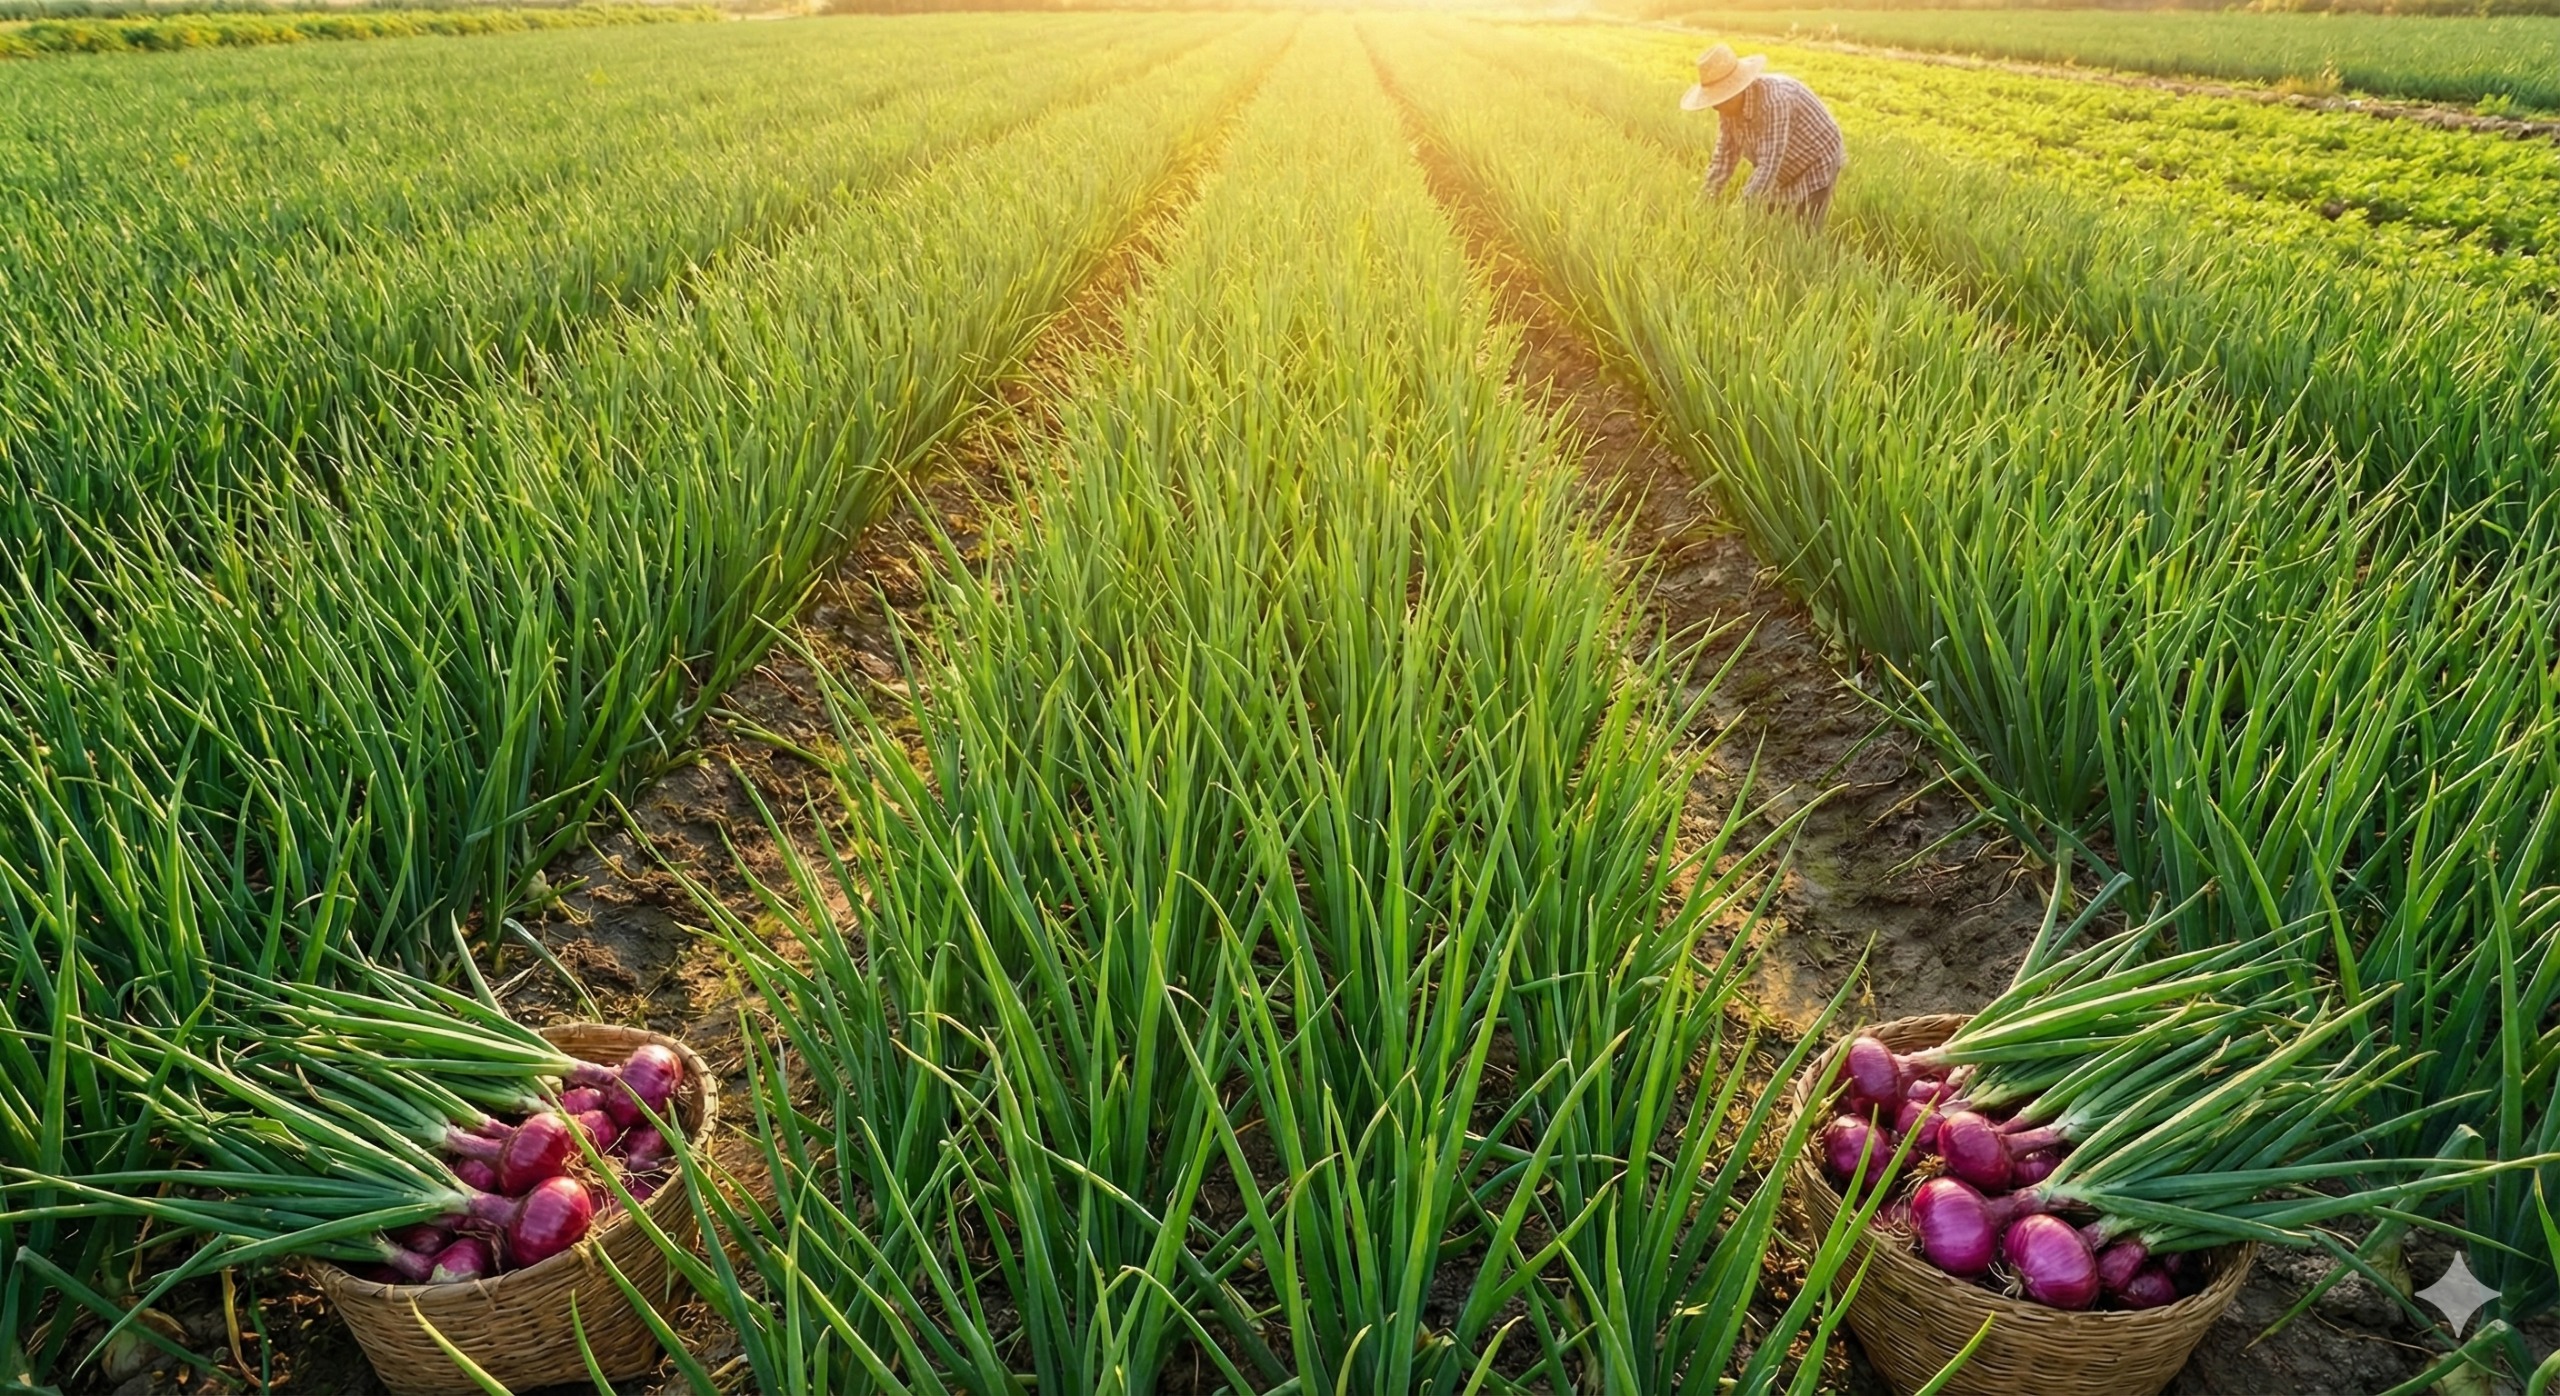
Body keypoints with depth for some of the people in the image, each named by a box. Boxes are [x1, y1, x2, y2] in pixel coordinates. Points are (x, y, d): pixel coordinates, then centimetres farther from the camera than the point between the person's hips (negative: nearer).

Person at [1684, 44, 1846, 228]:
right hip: (1784, 175, 8)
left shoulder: (1774, 100, -35)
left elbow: (1769, 163, -39)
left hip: (1815, 167, -8)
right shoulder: (1730, 104, -11)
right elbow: (1725, 154, -3)